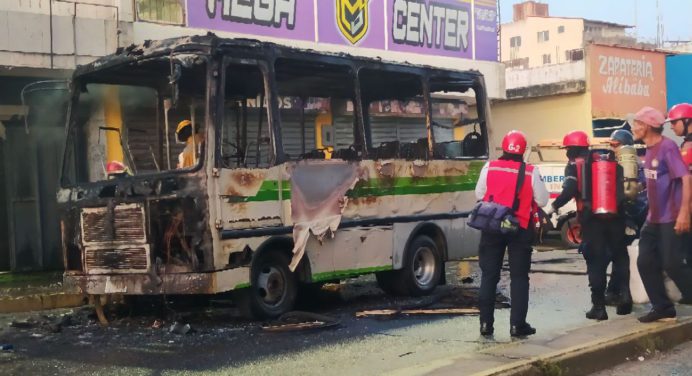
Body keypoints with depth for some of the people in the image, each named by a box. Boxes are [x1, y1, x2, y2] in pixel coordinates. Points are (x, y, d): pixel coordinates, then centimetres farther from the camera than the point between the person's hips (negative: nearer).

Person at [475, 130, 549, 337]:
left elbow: (479, 195, 6)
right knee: (519, 276, 8)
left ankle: (486, 323, 10)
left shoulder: (489, 167, -5)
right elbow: (542, 201, -4)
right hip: (520, 228, -1)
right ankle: (517, 324, 5)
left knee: (489, 275, 10)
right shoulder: (531, 172, -9)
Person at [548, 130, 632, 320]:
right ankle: (625, 293, -2)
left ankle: (599, 306, 2)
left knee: (596, 262, 3)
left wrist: (554, 207, -5)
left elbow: (570, 190, -14)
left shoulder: (574, 166, 0)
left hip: (591, 218, -3)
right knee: (619, 255, 16)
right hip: (614, 215, 3)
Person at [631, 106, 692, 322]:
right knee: (646, 263, 7)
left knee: (672, 264, -7)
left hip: (671, 218, -9)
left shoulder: (667, 147, -16)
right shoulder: (650, 150, 10)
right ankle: (662, 308, 16)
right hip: (654, 218, 9)